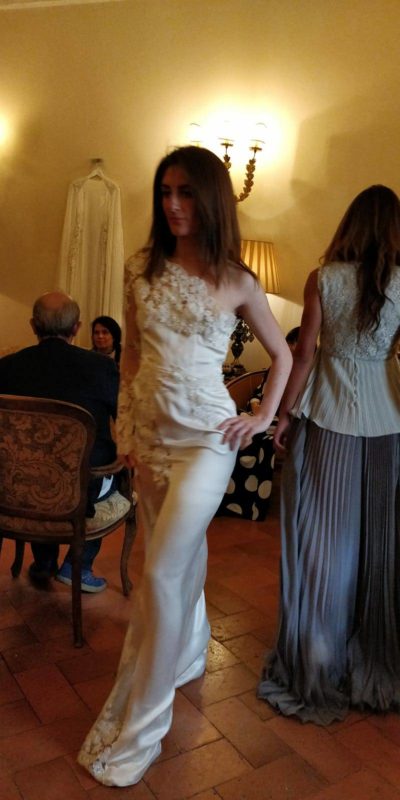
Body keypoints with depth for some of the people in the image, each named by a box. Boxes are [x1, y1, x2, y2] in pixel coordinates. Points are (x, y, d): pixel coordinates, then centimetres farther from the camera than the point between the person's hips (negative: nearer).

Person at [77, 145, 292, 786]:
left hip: (205, 437, -4)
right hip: (151, 435, 4)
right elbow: (131, 356, 9)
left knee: (162, 574, -7)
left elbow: (282, 354, 10)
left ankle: (136, 729, 8)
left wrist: (263, 418, 1)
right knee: (180, 557, 17)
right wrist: (131, 438, 4)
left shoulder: (237, 282, -3)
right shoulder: (142, 270, 5)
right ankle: (189, 655, 43)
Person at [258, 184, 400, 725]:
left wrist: (285, 414, 2)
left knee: (324, 540, 7)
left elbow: (304, 354, -7)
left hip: (328, 419, -2)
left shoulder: (323, 279, -6)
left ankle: (318, 662, 19)